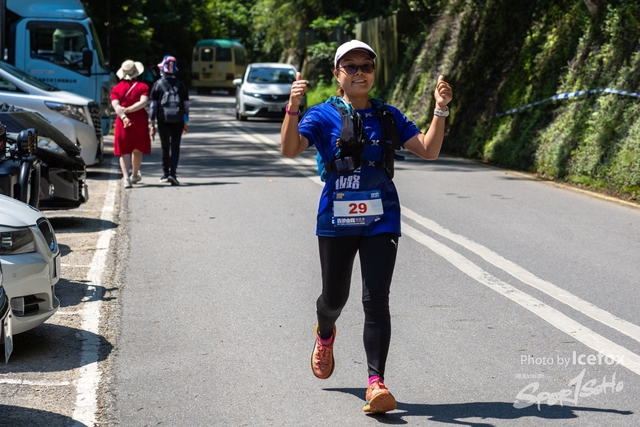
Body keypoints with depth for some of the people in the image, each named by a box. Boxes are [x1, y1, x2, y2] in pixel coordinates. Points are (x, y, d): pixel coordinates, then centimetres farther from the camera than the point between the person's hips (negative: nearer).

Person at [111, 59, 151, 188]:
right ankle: (135, 175, 33)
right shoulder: (142, 86, 0)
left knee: (124, 151, 3)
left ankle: (126, 177, -15)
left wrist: (123, 116, -20)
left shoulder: (116, 88, 4)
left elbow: (116, 106, -11)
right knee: (137, 149, 18)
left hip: (123, 122, 0)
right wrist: (128, 110, -13)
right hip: (139, 121, 0)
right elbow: (143, 102, -15)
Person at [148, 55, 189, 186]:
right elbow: (186, 105, 6)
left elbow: (153, 105, -3)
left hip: (163, 121, 0)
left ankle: (165, 174, 20)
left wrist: (151, 123, 0)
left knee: (165, 147, 12)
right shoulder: (180, 85, 5)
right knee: (175, 147, -1)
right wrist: (185, 122, 13)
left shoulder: (158, 85, -1)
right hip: (178, 121, 0)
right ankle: (172, 173, -16)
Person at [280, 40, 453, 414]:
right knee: (335, 298, 13)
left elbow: (429, 150, 1)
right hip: (336, 222, -1)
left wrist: (441, 110, -11)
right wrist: (292, 107, -32)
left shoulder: (388, 116, 7)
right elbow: (290, 149, -18)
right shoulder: (323, 115, -1)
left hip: (380, 220, 1)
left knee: (376, 300, -9)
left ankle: (376, 383, -10)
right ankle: (325, 335, 49)